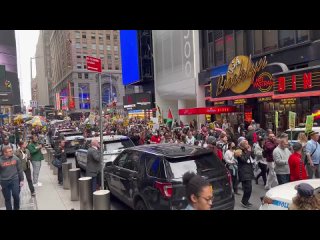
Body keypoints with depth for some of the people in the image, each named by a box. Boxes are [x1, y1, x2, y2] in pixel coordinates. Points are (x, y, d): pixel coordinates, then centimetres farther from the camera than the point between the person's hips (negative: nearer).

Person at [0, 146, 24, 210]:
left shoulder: (16, 158, -3)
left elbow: (20, 170, 4)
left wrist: (21, 180, 4)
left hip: (15, 180, 0)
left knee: (16, 196, -2)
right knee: (7, 198, 10)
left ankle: (16, 209, 21)